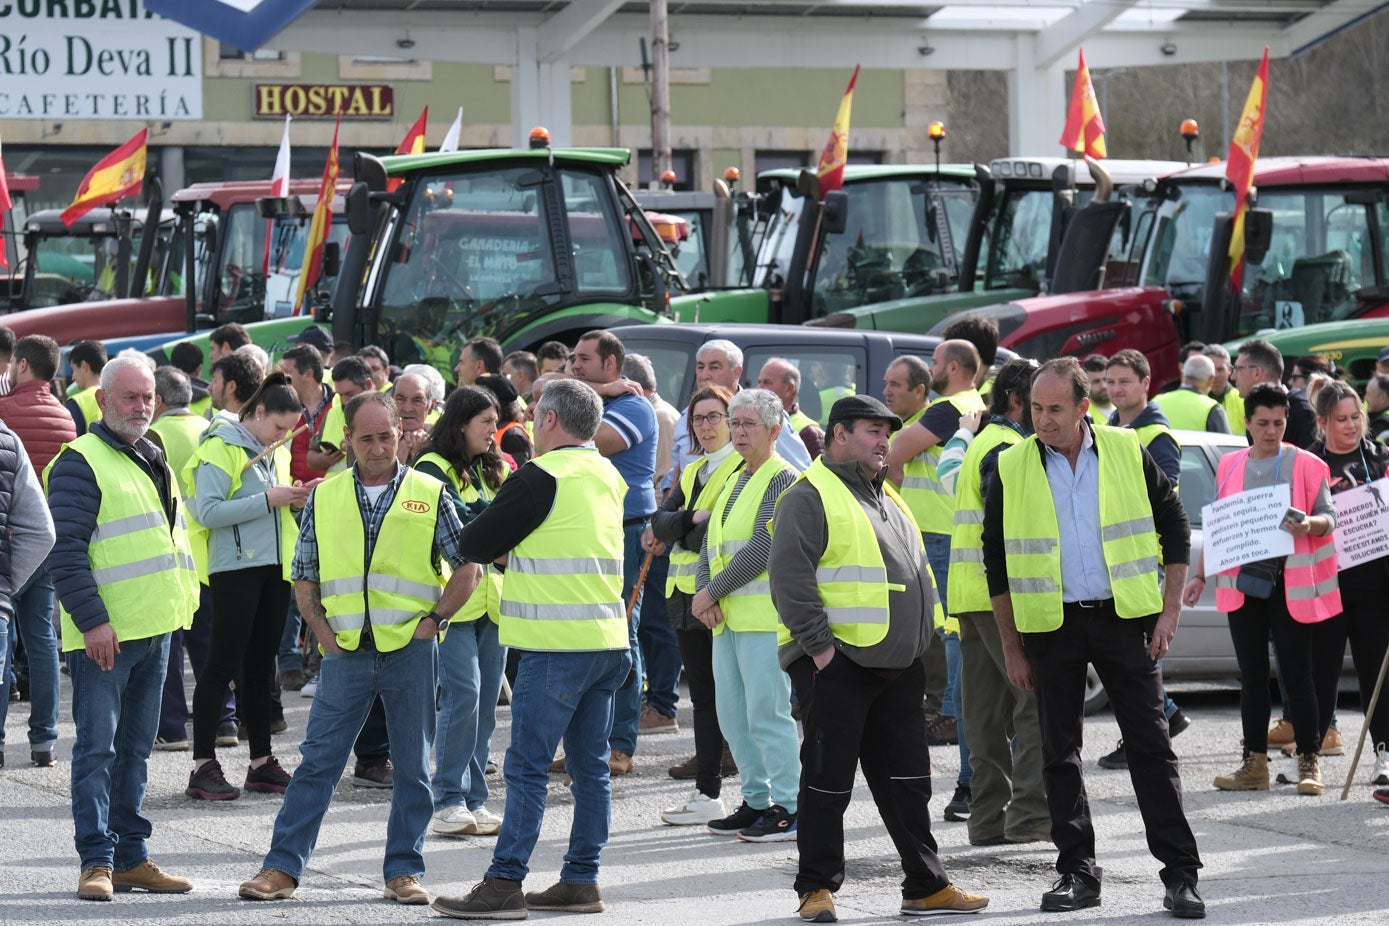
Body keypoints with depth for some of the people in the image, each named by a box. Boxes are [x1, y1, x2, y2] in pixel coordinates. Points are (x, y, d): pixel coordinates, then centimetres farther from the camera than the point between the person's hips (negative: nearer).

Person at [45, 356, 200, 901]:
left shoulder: (153, 462, 17)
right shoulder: (80, 463, -10)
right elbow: (64, 550, -16)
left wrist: (180, 606, 22)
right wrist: (91, 620, -21)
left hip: (155, 630, 8)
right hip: (104, 634, -8)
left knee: (135, 748, 12)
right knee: (97, 746, -7)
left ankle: (131, 857, 16)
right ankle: (98, 861, -5)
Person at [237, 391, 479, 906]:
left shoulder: (429, 495, 3)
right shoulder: (323, 499, 8)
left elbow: (467, 568, 7)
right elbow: (303, 577, 15)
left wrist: (434, 618, -3)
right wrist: (322, 628, 2)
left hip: (410, 650, -1)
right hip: (346, 651, 1)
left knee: (413, 766, 4)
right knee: (318, 761, -1)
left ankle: (404, 869, 13)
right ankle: (283, 867, 1)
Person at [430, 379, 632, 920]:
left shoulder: (542, 477, -11)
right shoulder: (607, 476, 14)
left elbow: (475, 544, -7)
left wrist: (504, 546, 14)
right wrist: (520, 548, 9)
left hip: (557, 646, -8)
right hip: (607, 640, 8)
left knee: (527, 768, -6)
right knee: (590, 767, 10)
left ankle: (505, 884, -7)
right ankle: (581, 881, 13)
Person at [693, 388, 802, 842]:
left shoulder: (783, 479, -8)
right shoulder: (734, 481, 19)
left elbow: (762, 549, -16)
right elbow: (712, 544, 17)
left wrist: (711, 592, -12)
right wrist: (703, 593, -1)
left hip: (766, 616, -9)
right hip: (727, 617, 9)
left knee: (767, 713, -10)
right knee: (732, 715, 10)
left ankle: (788, 808, -6)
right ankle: (756, 801, 18)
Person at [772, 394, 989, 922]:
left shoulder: (886, 499, 20)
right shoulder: (811, 497, -8)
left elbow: (915, 574, 29)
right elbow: (789, 576, -17)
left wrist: (921, 637, 21)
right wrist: (818, 643, -20)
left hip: (898, 666, 8)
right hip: (839, 662, -8)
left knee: (907, 779, 10)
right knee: (828, 781, -3)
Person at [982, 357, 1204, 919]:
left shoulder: (1127, 452, -1)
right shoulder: (1012, 470, -1)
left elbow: (1174, 528, 6)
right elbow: (997, 563, 5)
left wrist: (1170, 610, -1)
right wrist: (1012, 647, 3)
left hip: (1123, 619, -1)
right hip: (1050, 624, 1)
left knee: (1150, 744, -2)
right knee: (1059, 752, 4)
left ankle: (1180, 873, 0)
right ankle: (1077, 872, 13)